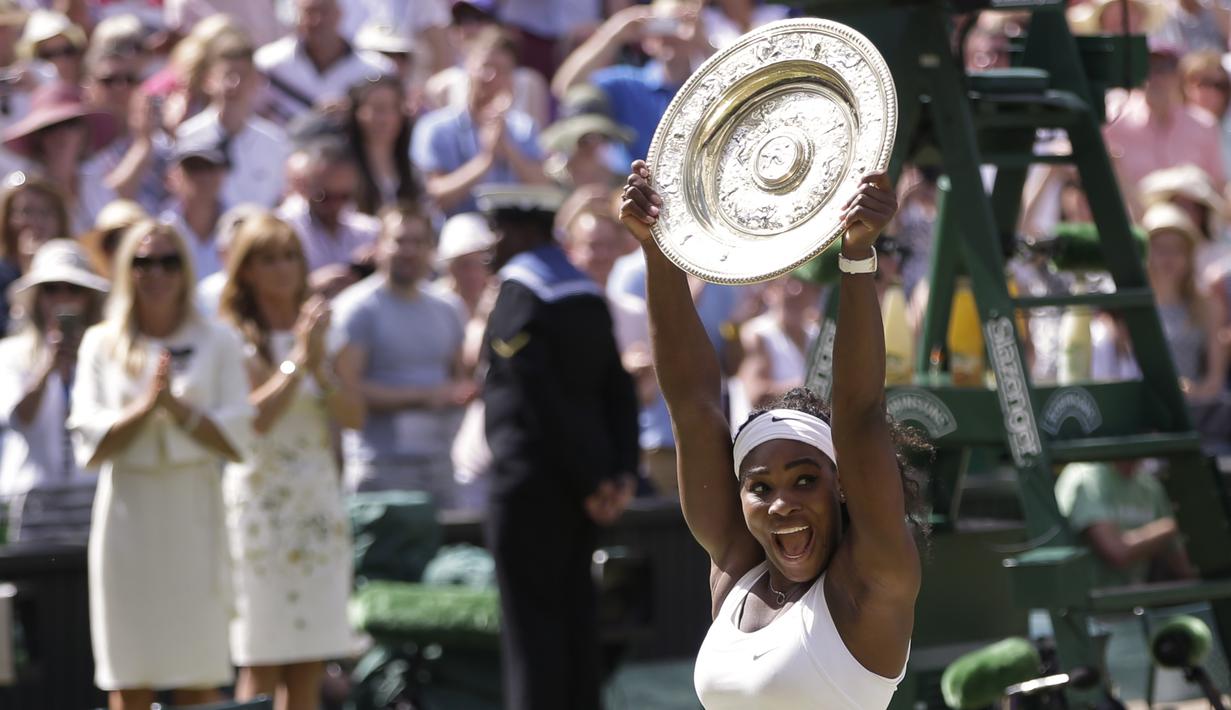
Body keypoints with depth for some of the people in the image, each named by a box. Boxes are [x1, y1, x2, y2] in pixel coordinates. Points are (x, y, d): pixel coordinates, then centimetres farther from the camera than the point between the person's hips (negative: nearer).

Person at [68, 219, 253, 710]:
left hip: (193, 513, -1)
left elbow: (237, 440, -2)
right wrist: (145, 406, -15)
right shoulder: (102, 345, 8)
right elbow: (89, 445, -1)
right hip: (127, 516, 1)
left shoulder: (217, 343, 7)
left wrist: (176, 405, -14)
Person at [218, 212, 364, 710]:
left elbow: (355, 416, 4)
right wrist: (298, 360, -12)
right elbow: (253, 417, -15)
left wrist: (320, 364, -9)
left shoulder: (324, 331, 14)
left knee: (310, 668, 4)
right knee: (261, 665, -7)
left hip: (320, 501, 5)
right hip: (260, 499, -5)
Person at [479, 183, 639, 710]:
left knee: (531, 616, -5)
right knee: (574, 613, 12)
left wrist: (588, 480, -14)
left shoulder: (519, 292, -12)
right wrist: (621, 472, 4)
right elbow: (619, 390, 9)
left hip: (530, 478, -8)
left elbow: (541, 396, -17)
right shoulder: (586, 292, 13)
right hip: (578, 483, 8)